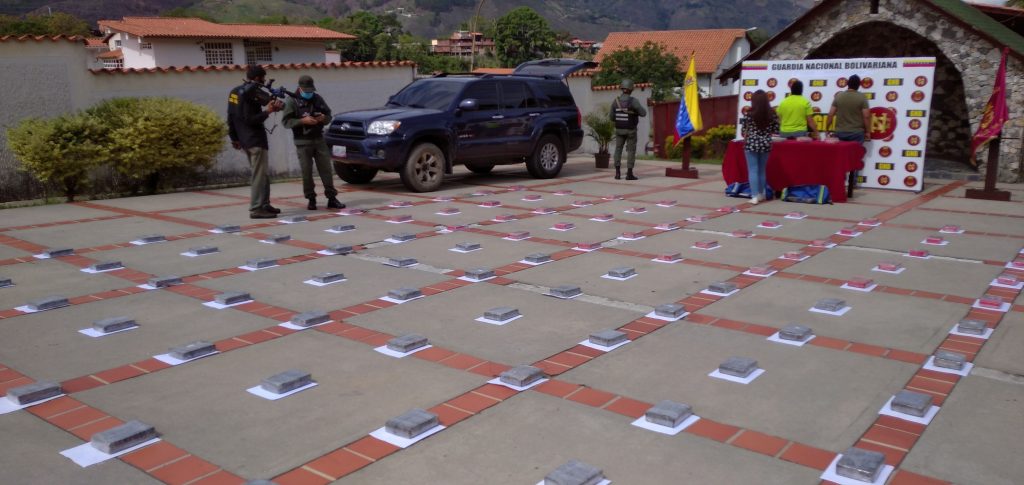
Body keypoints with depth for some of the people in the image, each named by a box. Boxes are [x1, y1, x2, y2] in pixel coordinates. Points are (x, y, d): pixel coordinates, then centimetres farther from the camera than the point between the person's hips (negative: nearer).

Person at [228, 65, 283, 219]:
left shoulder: (235, 92, 12)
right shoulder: (252, 93, -15)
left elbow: (231, 118, 16)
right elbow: (250, 119, -20)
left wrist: (234, 138, 22)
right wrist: (267, 111, -22)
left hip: (244, 139, 10)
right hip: (255, 140, -10)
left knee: (263, 173, 17)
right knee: (260, 175, -8)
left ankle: (264, 204, 21)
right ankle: (256, 209, -9)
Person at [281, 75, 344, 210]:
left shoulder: (318, 98, 10)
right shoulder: (291, 101, -2)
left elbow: (329, 116, 16)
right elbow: (286, 121, -9)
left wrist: (324, 118, -8)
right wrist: (302, 120, -22)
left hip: (319, 139, 4)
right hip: (303, 142, -3)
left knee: (326, 169, 1)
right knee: (307, 172, -2)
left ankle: (332, 198, 3)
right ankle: (311, 199, 8)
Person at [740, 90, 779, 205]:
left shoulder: (749, 114, -9)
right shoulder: (772, 114, -2)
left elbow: (743, 131, -4)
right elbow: (776, 130, 3)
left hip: (751, 144, -3)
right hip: (765, 144, 3)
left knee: (753, 170, 0)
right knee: (762, 170, 16)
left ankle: (754, 196, -6)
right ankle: (761, 194, 24)